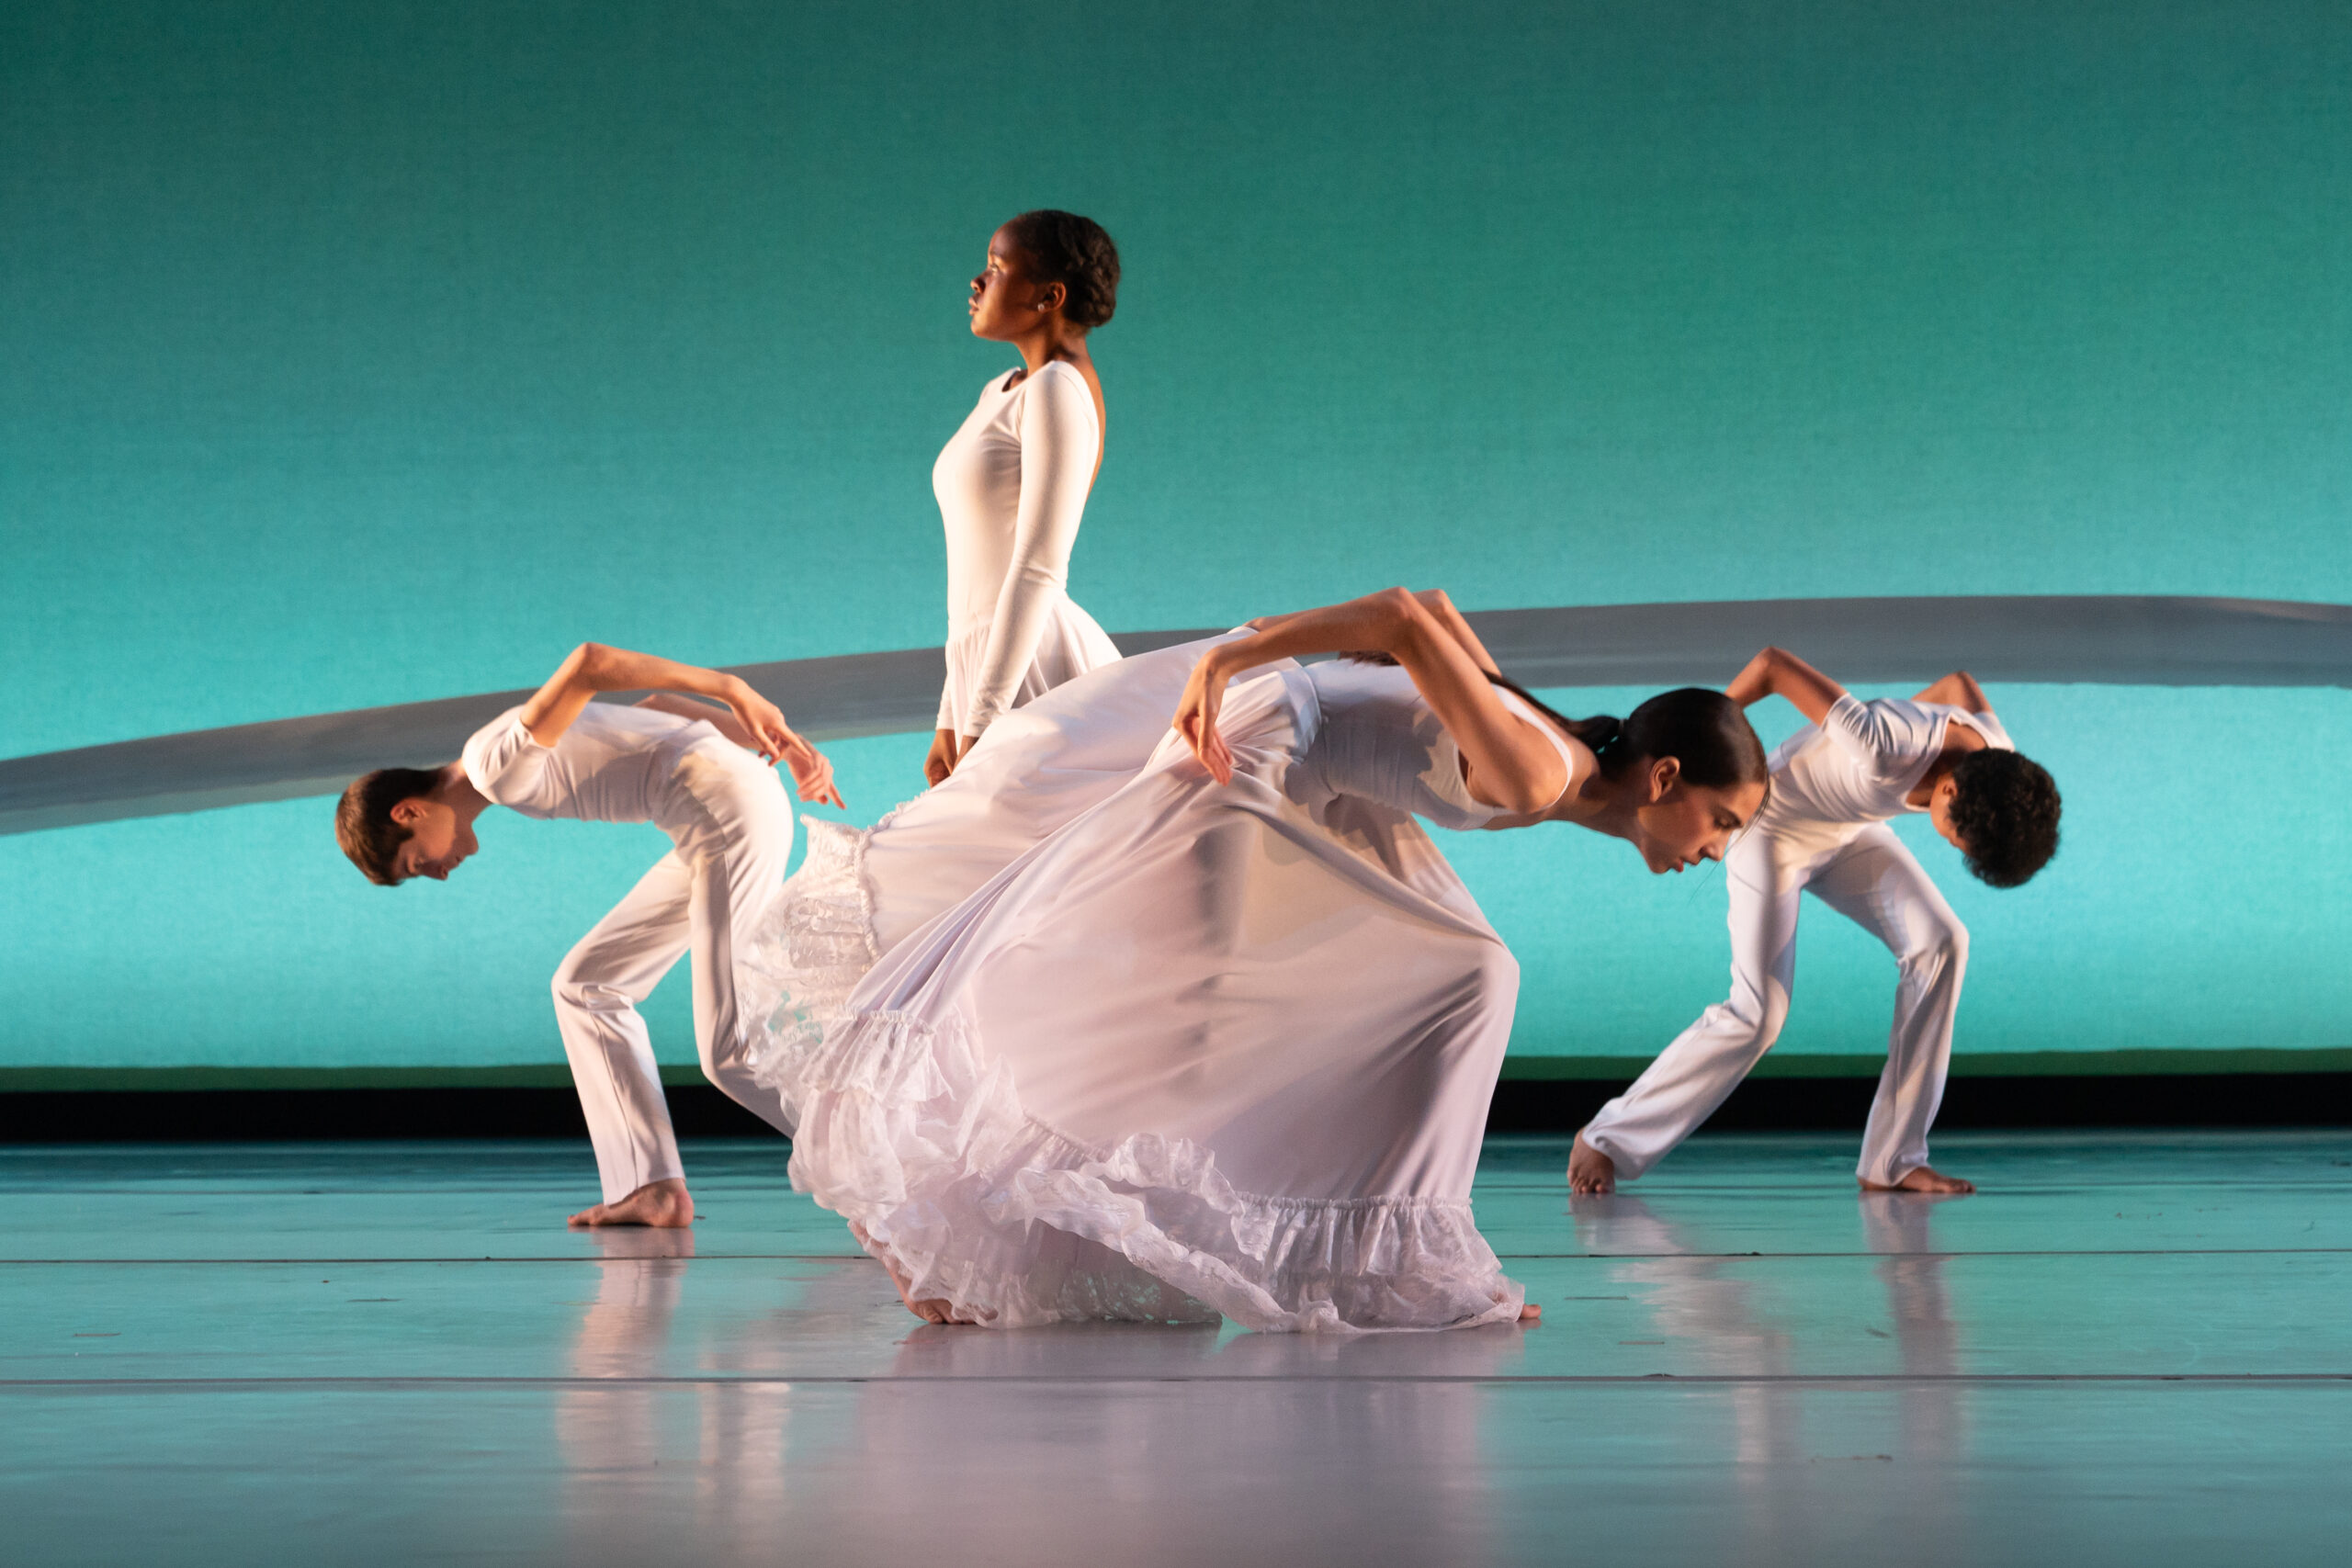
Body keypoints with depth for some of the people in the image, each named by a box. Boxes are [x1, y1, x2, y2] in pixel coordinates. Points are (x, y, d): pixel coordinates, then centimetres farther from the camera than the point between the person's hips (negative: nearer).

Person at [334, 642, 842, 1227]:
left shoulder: (496, 766, -11)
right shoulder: (529, 768, 20)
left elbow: (588, 662, -24)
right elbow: (658, 703, 21)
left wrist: (734, 691, -24)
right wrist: (785, 747, 16)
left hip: (729, 806, -10)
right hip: (715, 824, 10)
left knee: (728, 1051, -12)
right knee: (585, 986, 13)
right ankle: (654, 1189, 9)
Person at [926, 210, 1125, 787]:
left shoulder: (1058, 390, -11)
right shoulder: (1005, 393, 19)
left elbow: (1039, 570, -18)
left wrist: (980, 725, -20)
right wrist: (951, 721, 20)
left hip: (1040, 681, -10)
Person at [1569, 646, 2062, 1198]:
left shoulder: (1997, 763, -20)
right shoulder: (1886, 750, -43)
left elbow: (1959, 683, 3)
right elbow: (1772, 663, -34)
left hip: (1849, 831, 7)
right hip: (1773, 826, -7)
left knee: (1941, 943, -12)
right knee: (1758, 1012, -14)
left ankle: (1891, 1162, -7)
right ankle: (1606, 1140, 4)